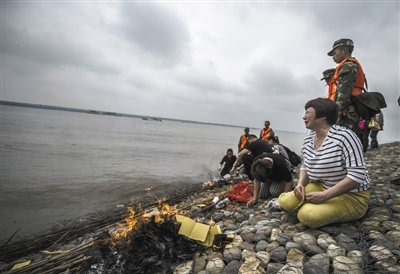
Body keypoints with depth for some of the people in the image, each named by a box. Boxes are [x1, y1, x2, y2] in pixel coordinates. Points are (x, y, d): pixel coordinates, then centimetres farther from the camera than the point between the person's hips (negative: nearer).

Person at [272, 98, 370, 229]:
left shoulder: (344, 136, -22)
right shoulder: (308, 140, 1)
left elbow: (357, 175, -26)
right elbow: (305, 166, 14)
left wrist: (325, 195, -28)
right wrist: (300, 184, -8)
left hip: (350, 196, -6)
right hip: (321, 187, 6)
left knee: (307, 215, -28)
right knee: (288, 203, -13)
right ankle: (284, 199, 20)